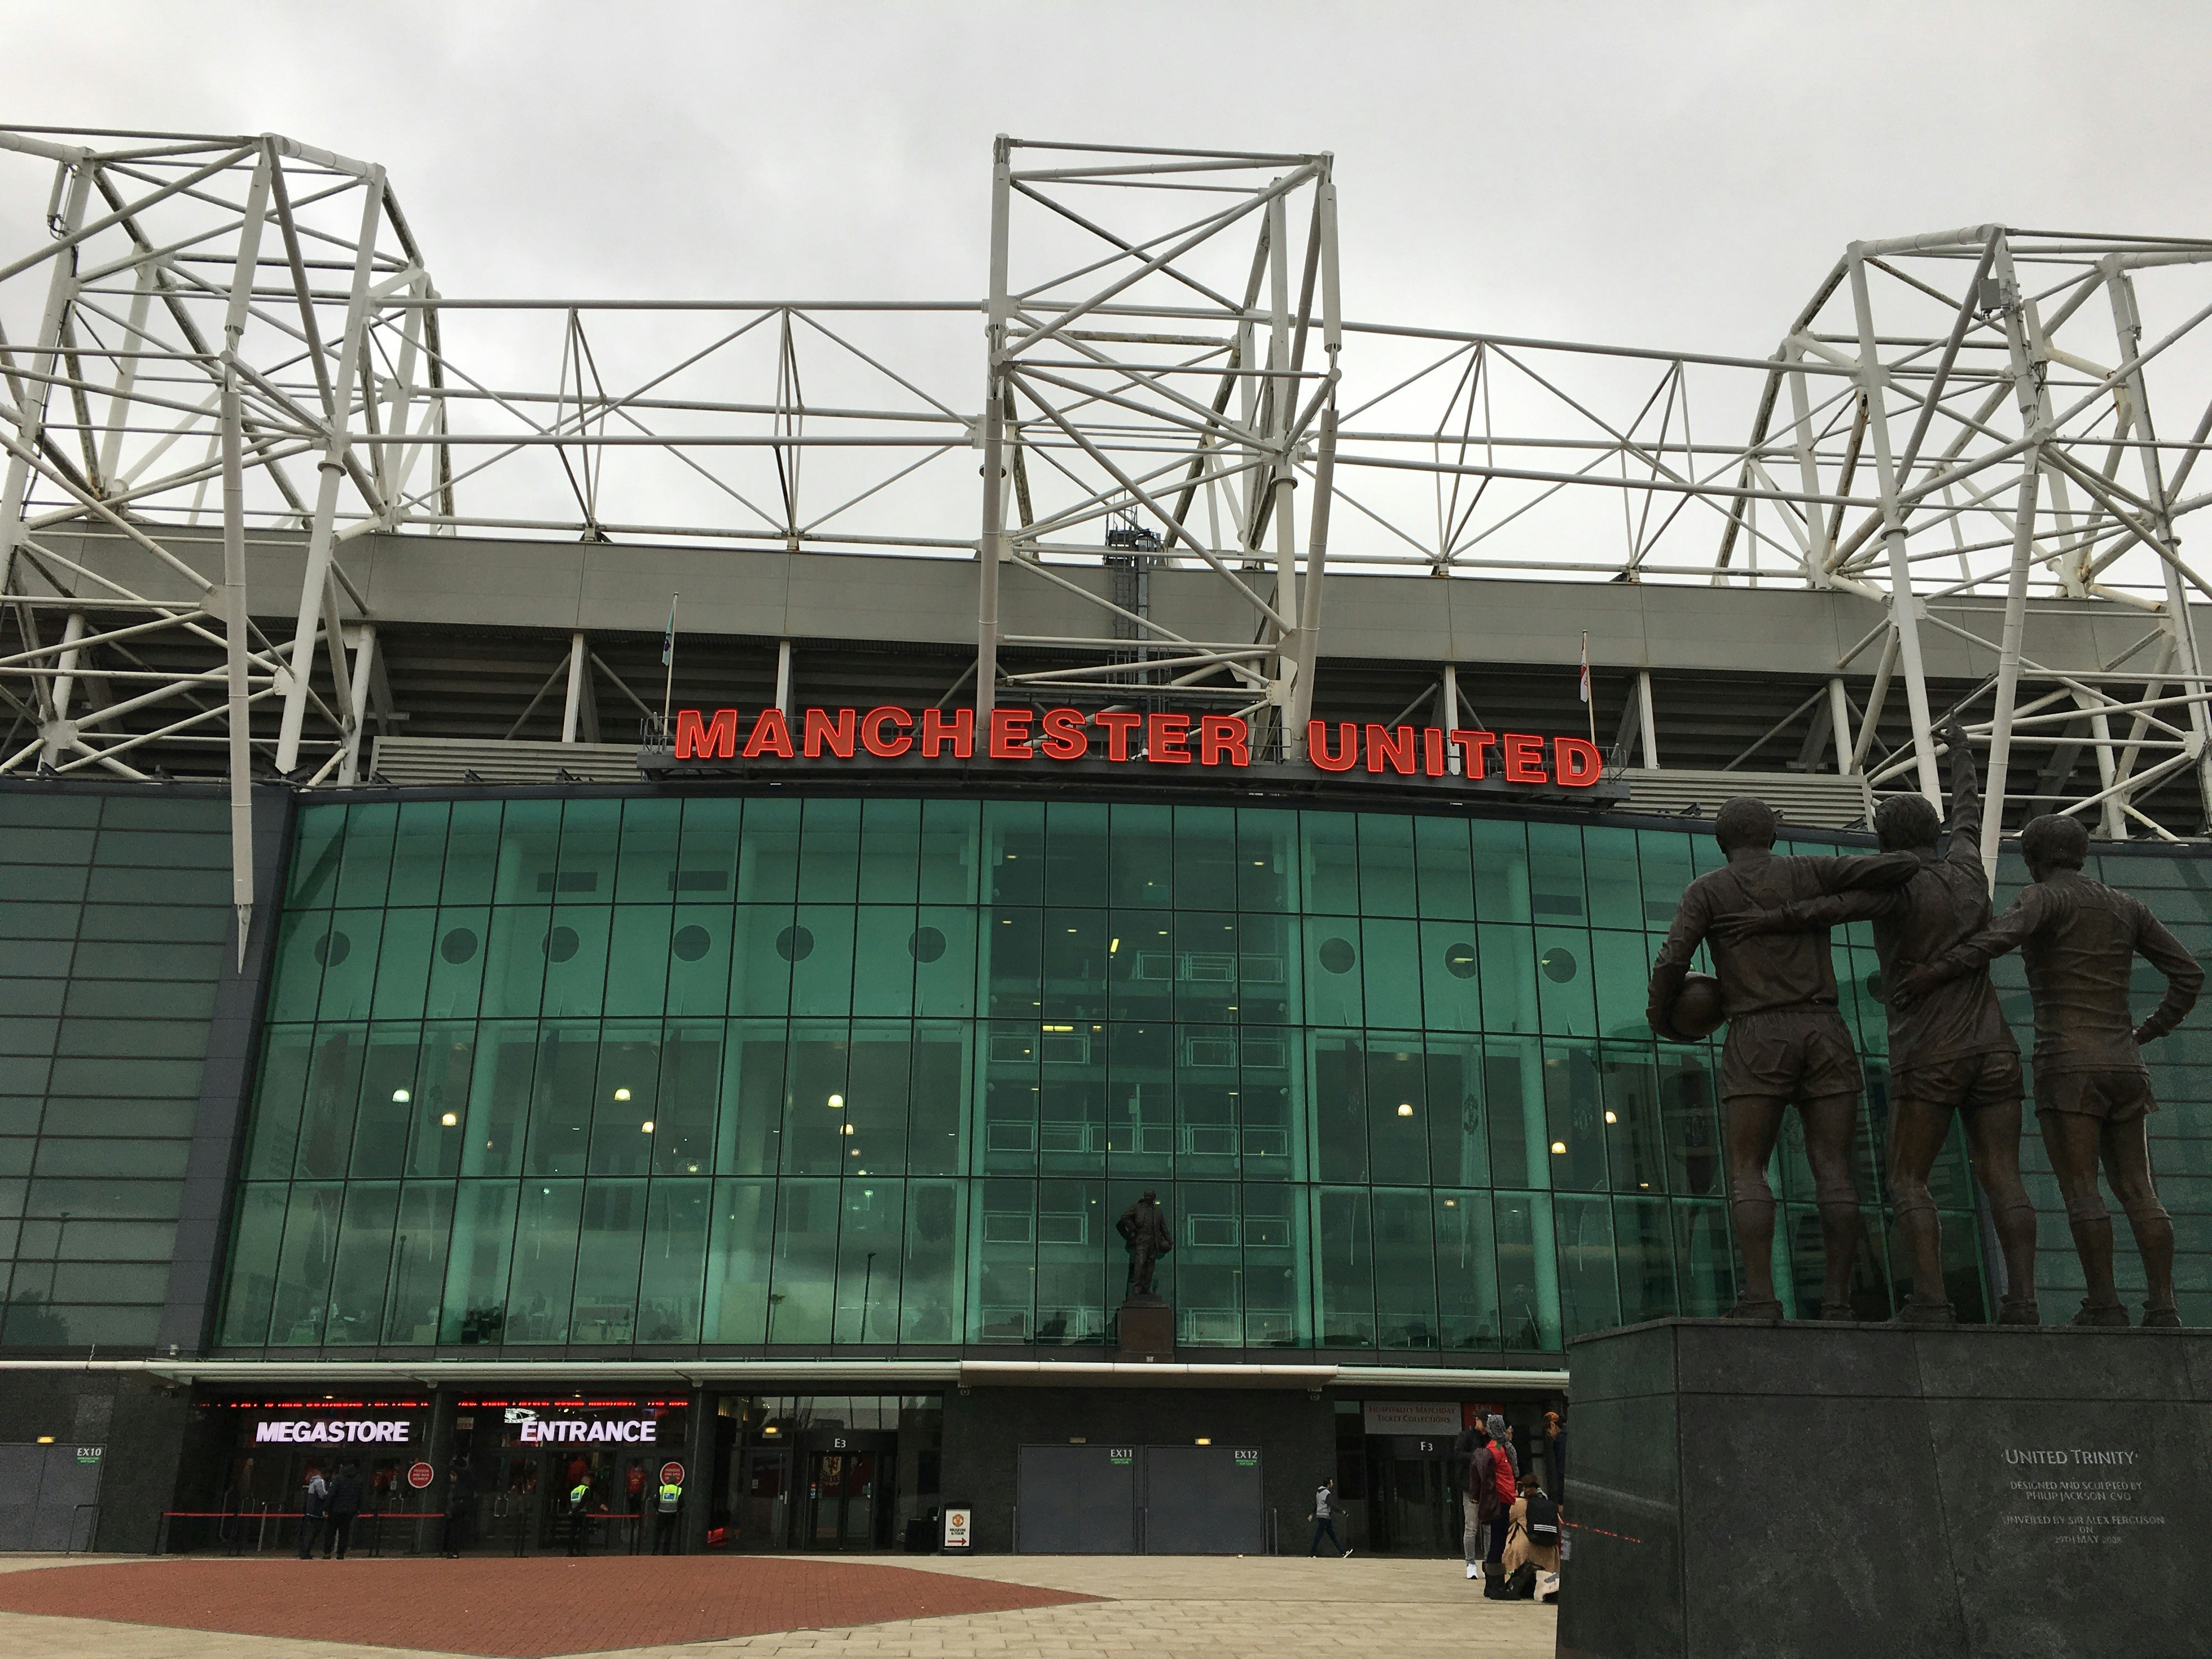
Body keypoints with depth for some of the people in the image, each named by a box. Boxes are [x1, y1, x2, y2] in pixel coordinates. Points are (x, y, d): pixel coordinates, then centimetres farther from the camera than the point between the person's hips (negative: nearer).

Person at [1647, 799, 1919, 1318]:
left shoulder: (1707, 890, 7)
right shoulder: (1810, 872, 12)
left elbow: (1671, 964, -4)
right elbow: (1902, 866, 6)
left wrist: (1661, 1018, 15)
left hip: (1757, 1040, -2)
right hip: (1824, 1034, 2)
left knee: (1747, 1173, -3)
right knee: (1834, 1170, 0)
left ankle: (1759, 1297, -19)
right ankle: (1837, 1303, -8)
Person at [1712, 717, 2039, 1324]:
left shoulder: (1903, 884, -5)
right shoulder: (1968, 870, 12)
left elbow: (1838, 906, -26)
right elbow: (1967, 811, 31)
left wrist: (1766, 920, -27)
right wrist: (1960, 748, 48)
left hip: (1929, 1058, -5)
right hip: (1995, 1049, 5)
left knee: (1908, 1182, -2)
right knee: (2003, 1179, -1)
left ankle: (1930, 1298, -15)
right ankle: (2022, 1302, -10)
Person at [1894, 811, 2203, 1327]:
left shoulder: (2044, 897, -2)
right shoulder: (2127, 906, 18)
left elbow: (2008, 932, -25)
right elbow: (2188, 974, 16)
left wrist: (1940, 970, -28)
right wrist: (2152, 1029, 26)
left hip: (2067, 1063, -6)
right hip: (2123, 1066, 6)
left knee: (2080, 1191, -6)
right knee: (2138, 1192, 6)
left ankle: (2104, 1306, -10)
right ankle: (2162, 1308, -1)